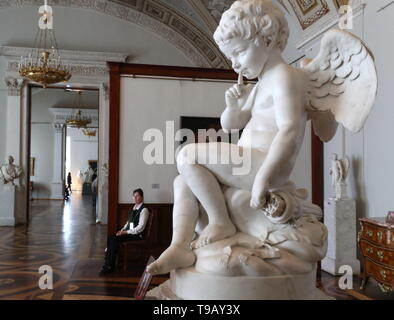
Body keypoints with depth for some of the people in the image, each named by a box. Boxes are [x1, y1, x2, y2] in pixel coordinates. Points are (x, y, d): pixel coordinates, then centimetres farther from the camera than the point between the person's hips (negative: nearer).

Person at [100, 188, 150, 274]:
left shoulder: (144, 210, -10)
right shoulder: (134, 208, 16)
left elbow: (140, 228, -16)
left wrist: (126, 232, -17)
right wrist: (122, 230, 4)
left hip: (137, 235, -8)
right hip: (129, 232, 8)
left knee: (115, 240, -23)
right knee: (110, 238, -14)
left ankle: (110, 267, -17)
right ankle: (108, 263, -16)